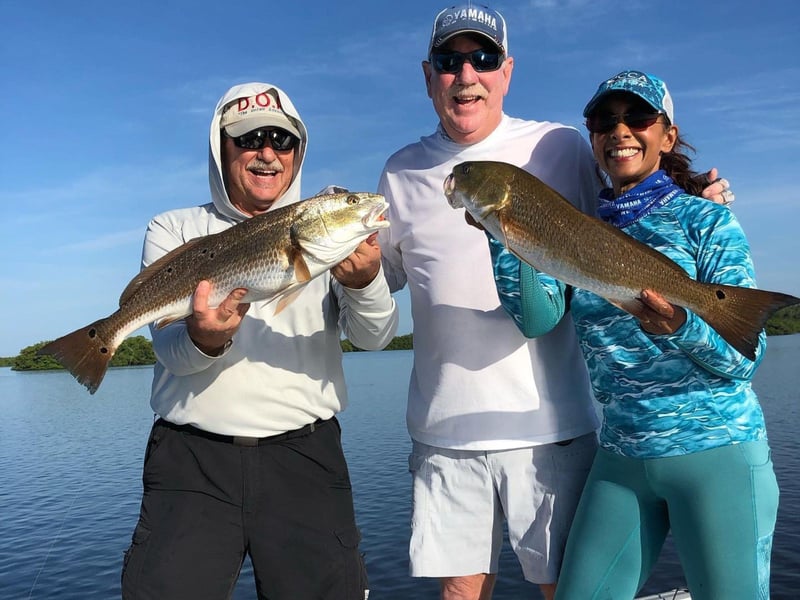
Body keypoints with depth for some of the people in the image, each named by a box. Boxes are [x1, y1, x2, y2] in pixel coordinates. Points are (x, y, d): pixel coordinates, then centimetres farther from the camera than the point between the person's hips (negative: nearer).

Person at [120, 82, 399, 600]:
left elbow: (375, 337, -5)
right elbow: (171, 350, -5)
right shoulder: (175, 230, 8)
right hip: (192, 458, 0)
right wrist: (204, 339, -29)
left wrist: (365, 281, -27)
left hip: (305, 456, 1)